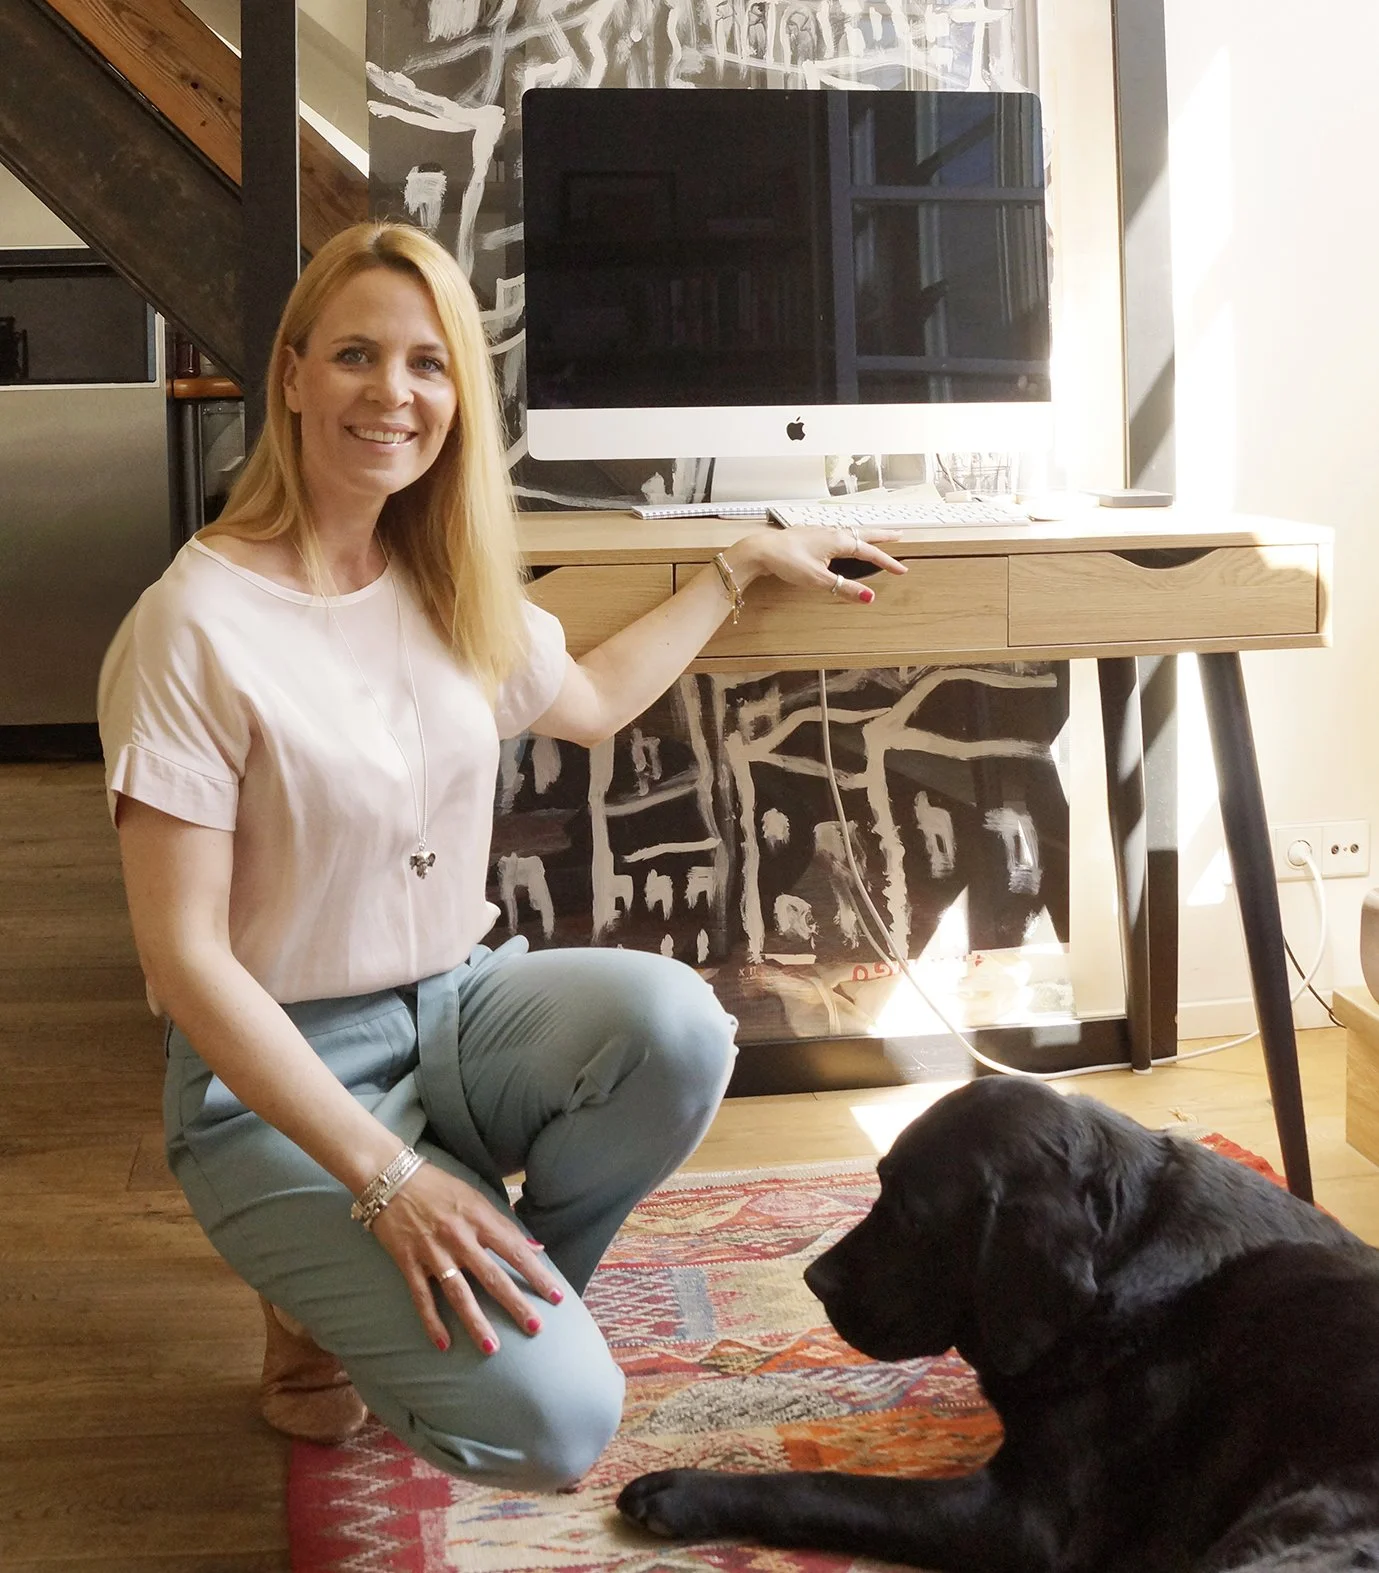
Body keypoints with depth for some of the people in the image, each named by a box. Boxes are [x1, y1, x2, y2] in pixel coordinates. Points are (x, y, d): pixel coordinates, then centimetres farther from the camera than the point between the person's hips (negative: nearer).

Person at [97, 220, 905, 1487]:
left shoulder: (453, 593, 4)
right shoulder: (197, 625, -17)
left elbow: (593, 701, 25)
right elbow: (184, 961, -18)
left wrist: (743, 564, 23)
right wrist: (385, 1177, -22)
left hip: (461, 1005, 6)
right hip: (282, 1075, -6)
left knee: (676, 1023, -28)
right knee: (553, 1420, -22)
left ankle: (491, 1293, 1)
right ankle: (331, 1304, 10)